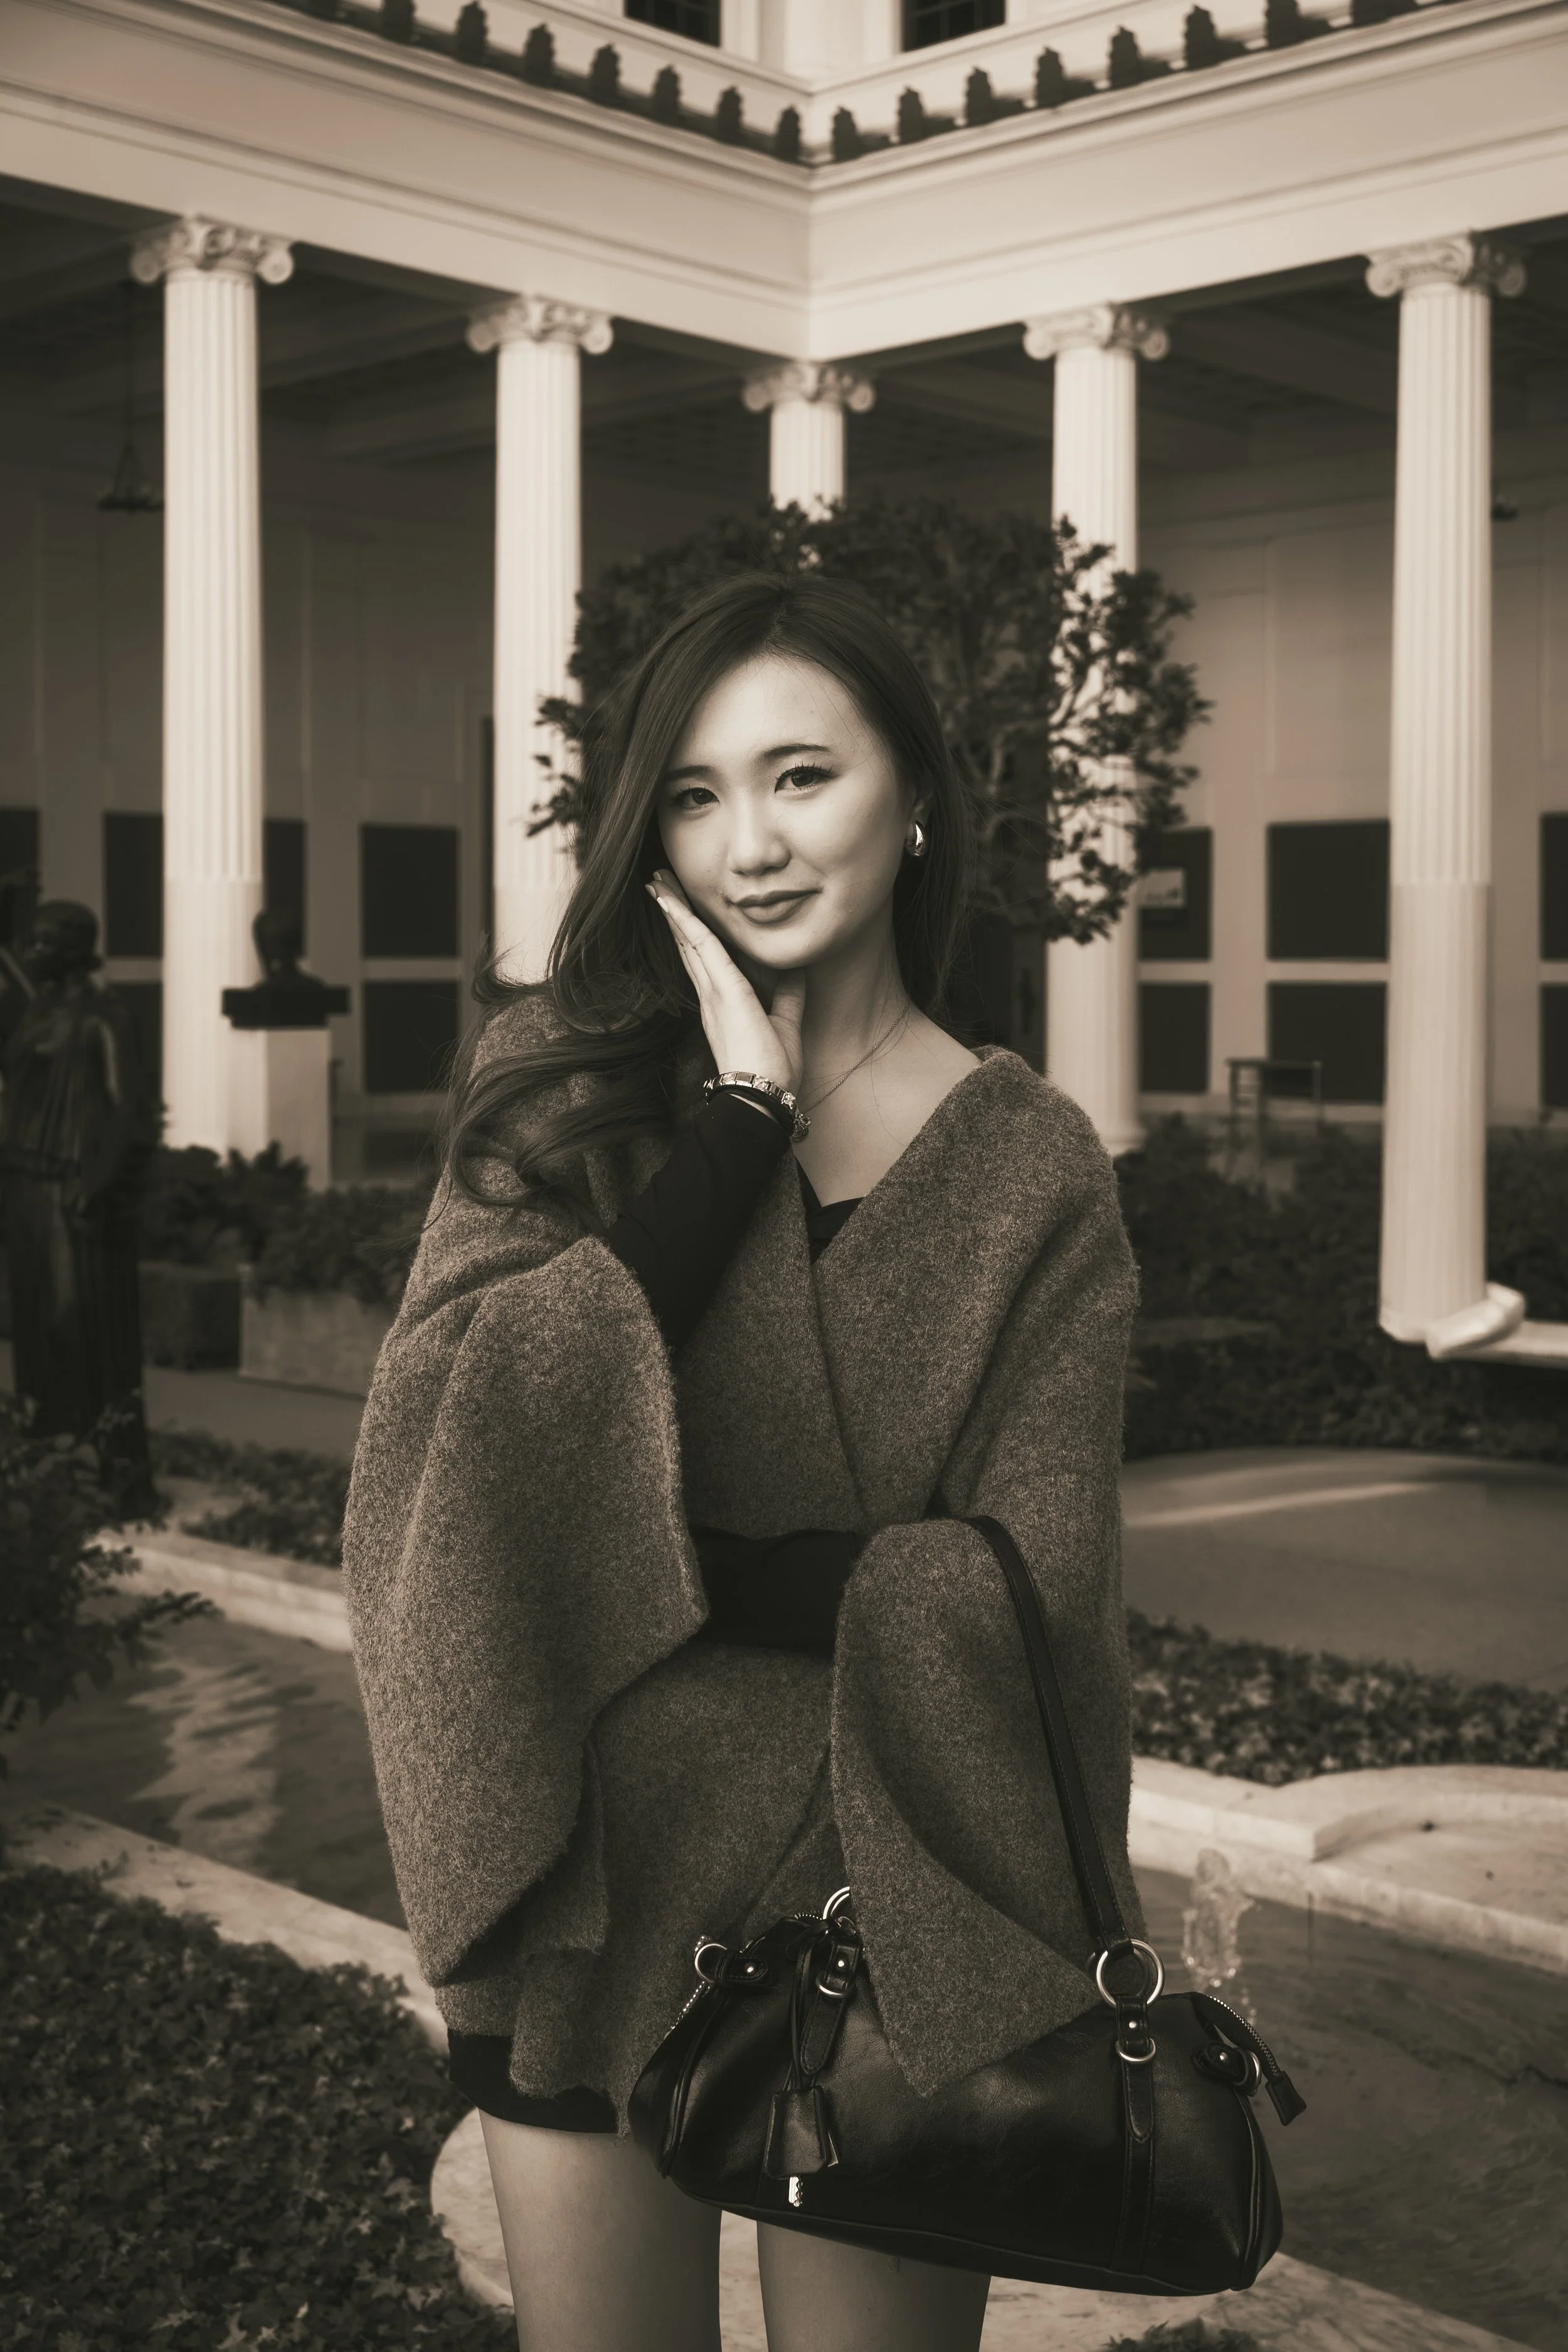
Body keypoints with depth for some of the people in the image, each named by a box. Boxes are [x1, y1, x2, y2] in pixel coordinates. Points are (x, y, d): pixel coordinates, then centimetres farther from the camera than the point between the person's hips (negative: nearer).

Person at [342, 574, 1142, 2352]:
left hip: (888, 1912, -1)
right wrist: (744, 1112, -17)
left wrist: (663, 1560, -17)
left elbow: (1027, 1588, -8)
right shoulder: (557, 1083, -1)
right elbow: (468, 1436, -15)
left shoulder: (1032, 1168, -3)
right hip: (593, 1876, 1)